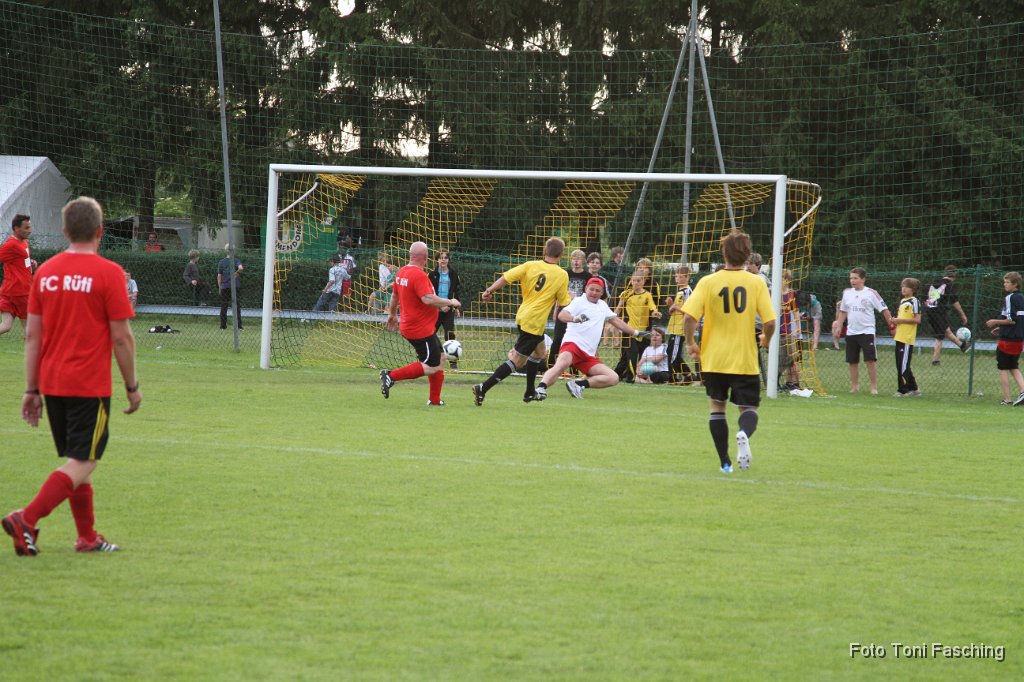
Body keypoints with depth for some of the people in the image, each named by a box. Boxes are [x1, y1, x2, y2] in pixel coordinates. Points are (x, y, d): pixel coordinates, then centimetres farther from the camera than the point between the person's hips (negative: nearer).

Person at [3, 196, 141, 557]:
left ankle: (87, 536, 22)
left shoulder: (45, 272, 5)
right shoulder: (108, 273, -10)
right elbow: (121, 337, -9)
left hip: (52, 383, 6)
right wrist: (132, 386, 1)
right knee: (82, 463, -3)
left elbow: (32, 335, 6)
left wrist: (32, 388, 11)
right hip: (90, 386, -6)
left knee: (76, 459, 17)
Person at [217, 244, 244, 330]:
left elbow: (219, 276, 4)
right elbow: (241, 268, -23)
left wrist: (220, 287, 10)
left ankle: (223, 325, 8)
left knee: (224, 307, 9)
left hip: (224, 287, 1)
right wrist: (237, 272, -2)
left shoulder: (221, 262, 4)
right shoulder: (236, 260, -2)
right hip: (236, 286, -1)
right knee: (237, 306, 3)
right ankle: (238, 325, -1)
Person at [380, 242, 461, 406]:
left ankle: (435, 400, 20)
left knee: (440, 357, 17)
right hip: (421, 330, -10)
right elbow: (428, 299, -32)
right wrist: (450, 303, -18)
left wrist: (392, 315, 36)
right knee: (432, 366, -7)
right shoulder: (419, 275, -21)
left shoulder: (401, 272, 8)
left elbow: (394, 295, 21)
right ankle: (391, 376, -9)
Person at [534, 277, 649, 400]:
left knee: (613, 378, -5)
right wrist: (575, 318, -37)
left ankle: (578, 384, -11)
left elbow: (615, 320, 39)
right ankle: (540, 389, -52)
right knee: (562, 364, -40)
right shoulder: (579, 301, 2)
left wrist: (635, 332, 43)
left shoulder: (602, 305, 23)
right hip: (572, 344, -7)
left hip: (589, 355, 7)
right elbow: (561, 315, -15)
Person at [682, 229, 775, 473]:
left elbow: (689, 318, -14)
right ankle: (744, 434, -24)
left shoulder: (708, 282, -6)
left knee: (717, 407, 16)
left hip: (714, 359, 0)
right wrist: (766, 339, 12)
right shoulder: (757, 283, -6)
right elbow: (770, 321, -10)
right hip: (746, 360, 0)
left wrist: (691, 344, 4)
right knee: (748, 408, 10)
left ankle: (725, 462, 11)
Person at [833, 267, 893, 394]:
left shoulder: (871, 293, -4)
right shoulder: (847, 293, 9)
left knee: (870, 360, -9)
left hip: (867, 331, -5)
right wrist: (838, 328, 11)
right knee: (852, 361, 6)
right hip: (851, 332, 5)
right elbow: (843, 312, 18)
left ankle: (874, 387, -4)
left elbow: (884, 310, -2)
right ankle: (855, 387, 15)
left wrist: (892, 325, -8)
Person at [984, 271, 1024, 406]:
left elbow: (1011, 319, -21)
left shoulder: (1009, 298, -14)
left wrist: (996, 322, -7)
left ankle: (1006, 399, 1)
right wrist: (1001, 328, 21)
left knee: (1003, 368, 3)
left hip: (1007, 339, -8)